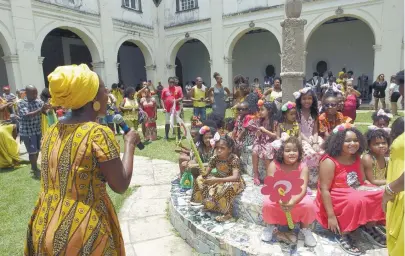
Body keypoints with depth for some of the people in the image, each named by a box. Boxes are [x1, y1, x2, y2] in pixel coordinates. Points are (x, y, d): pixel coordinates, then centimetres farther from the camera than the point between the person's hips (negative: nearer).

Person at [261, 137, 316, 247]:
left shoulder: (302, 167, -16)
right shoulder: (274, 165, -18)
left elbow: (303, 189, -25)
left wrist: (293, 202, -45)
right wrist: (280, 200, -43)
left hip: (296, 197, 1)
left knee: (309, 204, -29)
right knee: (267, 203, -31)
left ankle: (305, 228, 4)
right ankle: (270, 225, 4)